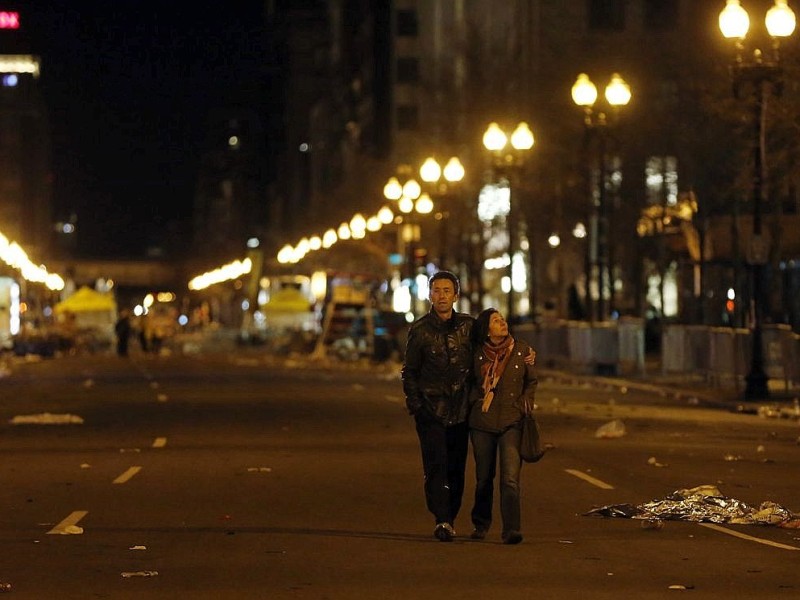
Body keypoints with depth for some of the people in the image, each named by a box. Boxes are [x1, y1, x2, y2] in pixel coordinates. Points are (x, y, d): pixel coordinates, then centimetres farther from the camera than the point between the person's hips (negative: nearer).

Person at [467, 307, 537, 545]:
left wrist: (525, 403, 2)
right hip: (482, 422, 1)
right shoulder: (478, 353, 3)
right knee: (484, 478, 9)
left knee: (510, 479, -14)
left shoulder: (522, 350, 3)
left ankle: (511, 530, -17)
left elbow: (532, 382, 14)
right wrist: (474, 401, 5)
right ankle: (480, 524, 27)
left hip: (512, 422, -1)